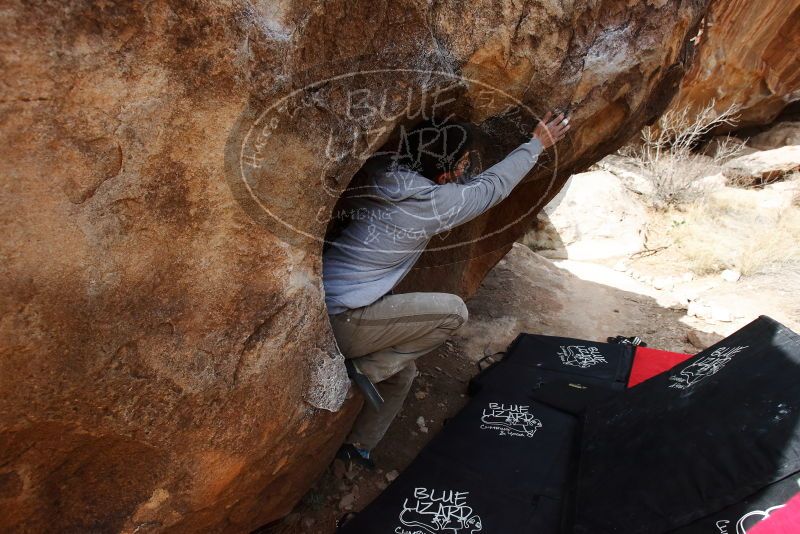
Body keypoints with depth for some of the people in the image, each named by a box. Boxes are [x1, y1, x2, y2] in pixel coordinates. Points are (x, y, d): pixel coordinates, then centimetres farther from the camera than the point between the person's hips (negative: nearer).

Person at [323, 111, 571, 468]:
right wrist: (538, 143, 19)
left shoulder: (375, 173, 1)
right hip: (341, 322, -8)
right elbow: (494, 184, 4)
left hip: (315, 310, 8)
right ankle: (365, 370, 2)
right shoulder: (434, 203, -13)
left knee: (402, 371, 23)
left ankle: (358, 445, 36)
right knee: (453, 311, -4)